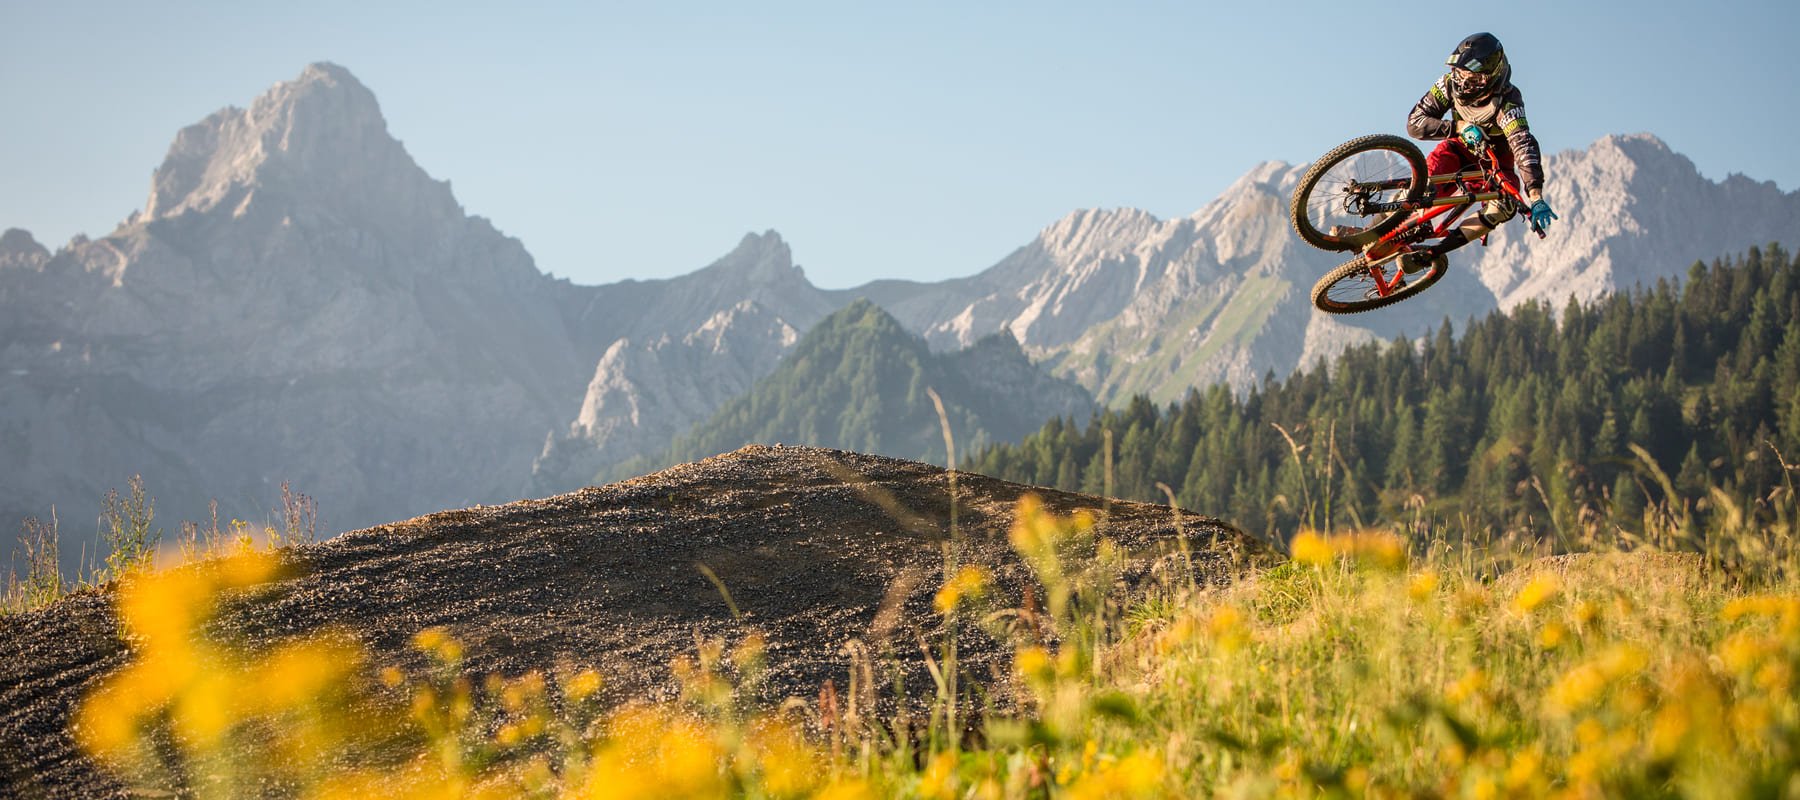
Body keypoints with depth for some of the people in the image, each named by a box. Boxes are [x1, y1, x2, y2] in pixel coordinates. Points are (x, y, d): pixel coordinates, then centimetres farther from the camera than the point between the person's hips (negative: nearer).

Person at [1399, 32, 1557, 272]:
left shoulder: (1507, 102, -34)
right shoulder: (1450, 84, -21)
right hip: (1461, 148, 2)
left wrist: (1536, 198, -59)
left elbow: (1524, 146, -46)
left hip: (1495, 161, -2)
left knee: (1504, 207, -31)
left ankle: (1429, 254, -30)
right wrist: (1459, 126, -35)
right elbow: (1415, 122, -20)